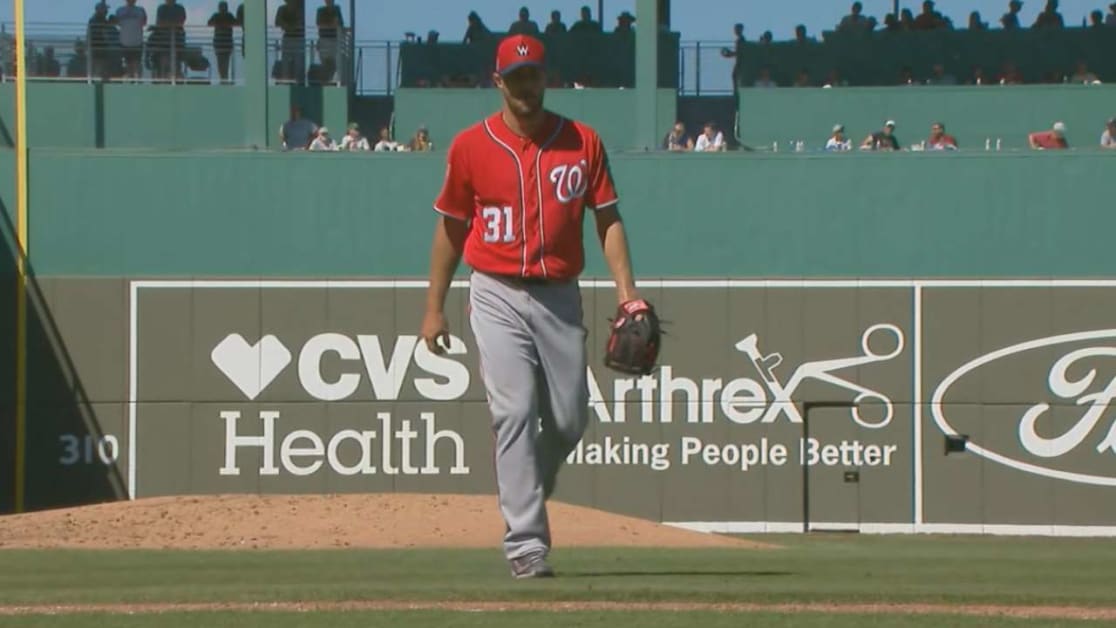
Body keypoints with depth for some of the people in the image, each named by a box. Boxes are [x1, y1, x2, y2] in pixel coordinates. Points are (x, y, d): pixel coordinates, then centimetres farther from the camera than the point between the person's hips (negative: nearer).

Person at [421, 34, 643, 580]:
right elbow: (450, 227, 9)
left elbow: (607, 219, 5)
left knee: (569, 420, 2)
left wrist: (626, 291, -7)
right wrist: (434, 308, 7)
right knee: (515, 411, -14)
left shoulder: (582, 143, 4)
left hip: (560, 297, 2)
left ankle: (523, 500, 31)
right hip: (498, 296, -2)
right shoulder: (471, 146, 1)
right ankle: (525, 541, -15)